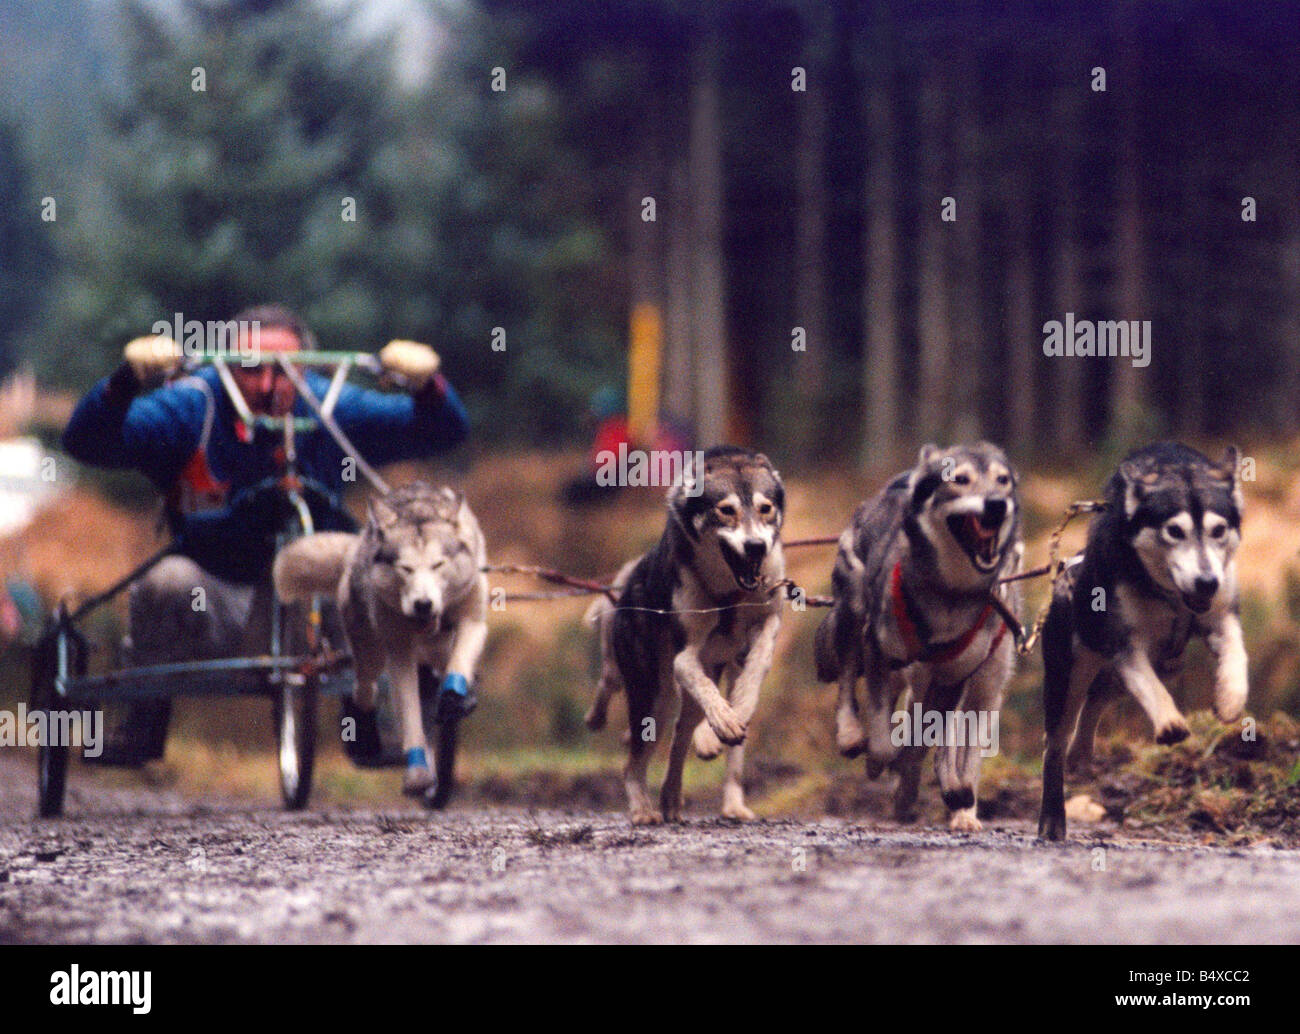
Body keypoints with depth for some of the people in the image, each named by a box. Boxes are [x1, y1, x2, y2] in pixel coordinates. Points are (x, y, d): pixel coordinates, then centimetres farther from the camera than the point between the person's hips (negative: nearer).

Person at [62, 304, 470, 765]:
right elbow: (85, 441, -21)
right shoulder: (193, 408, -10)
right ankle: (144, 723, -11)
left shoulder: (331, 410, -4)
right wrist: (127, 380, -41)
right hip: (213, 613, -1)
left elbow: (443, 431, -7)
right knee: (169, 582, -33)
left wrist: (426, 382, -30)